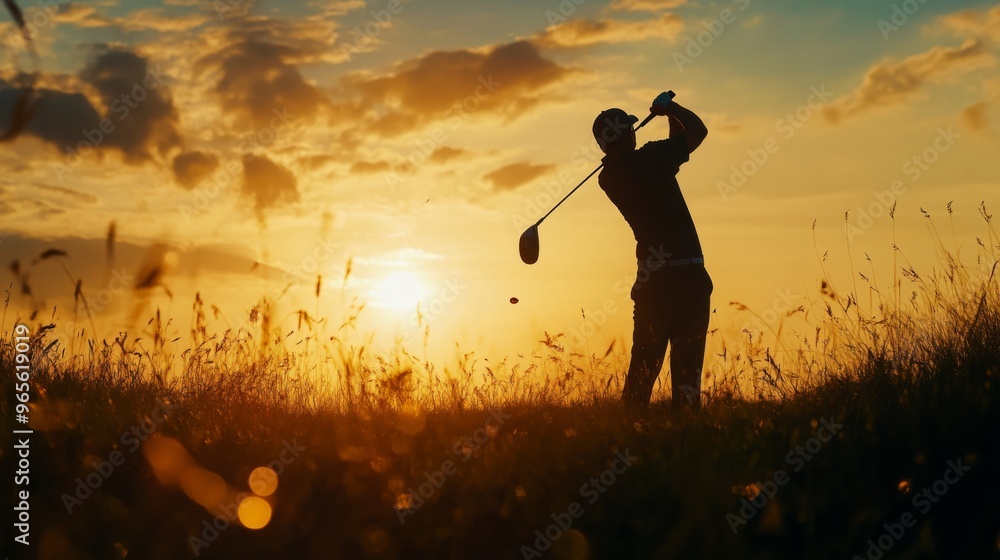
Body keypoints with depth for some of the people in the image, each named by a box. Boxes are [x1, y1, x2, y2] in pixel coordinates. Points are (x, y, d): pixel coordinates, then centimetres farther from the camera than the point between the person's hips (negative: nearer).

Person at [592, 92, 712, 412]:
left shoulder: (609, 178, 8)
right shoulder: (650, 158, -12)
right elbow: (698, 131, 0)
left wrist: (669, 114, 21)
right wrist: (669, 107, 13)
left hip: (650, 277, 6)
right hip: (685, 274, -6)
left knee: (644, 362, 9)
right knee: (686, 361, -2)